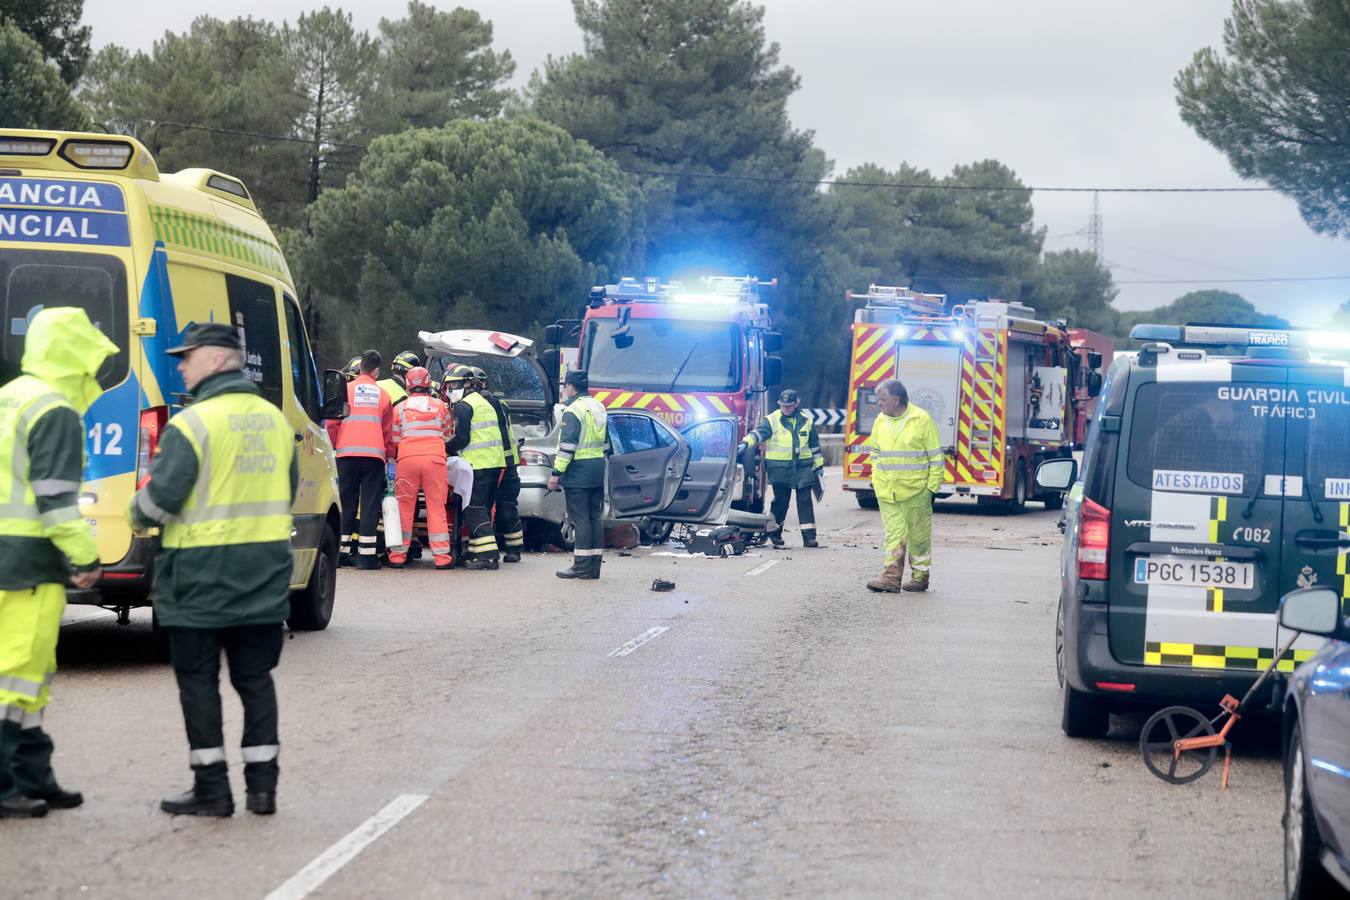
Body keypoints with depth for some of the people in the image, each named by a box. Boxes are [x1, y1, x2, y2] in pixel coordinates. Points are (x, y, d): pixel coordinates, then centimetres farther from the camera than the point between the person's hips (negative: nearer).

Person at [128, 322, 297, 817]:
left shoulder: (192, 423, -13)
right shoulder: (275, 420, 10)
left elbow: (160, 496, -16)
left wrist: (138, 518, 4)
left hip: (201, 574, -6)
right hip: (264, 574, 6)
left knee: (198, 681, 4)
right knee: (255, 678, 12)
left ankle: (211, 789, 5)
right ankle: (262, 785, 12)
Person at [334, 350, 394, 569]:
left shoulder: (345, 390, 6)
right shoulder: (383, 395, 10)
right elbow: (388, 431, 13)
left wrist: (331, 447, 17)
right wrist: (390, 457, 20)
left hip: (347, 453, 0)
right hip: (374, 454, 0)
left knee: (346, 502, 7)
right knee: (370, 502, 1)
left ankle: (342, 551, 7)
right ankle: (366, 553, -5)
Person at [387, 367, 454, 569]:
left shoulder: (399, 408, 11)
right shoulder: (440, 406, 12)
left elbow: (394, 440, 12)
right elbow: (448, 436, 19)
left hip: (407, 458, 0)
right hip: (435, 458, 0)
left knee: (404, 507, 7)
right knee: (436, 507, 2)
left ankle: (398, 554, 8)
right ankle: (442, 556, -1)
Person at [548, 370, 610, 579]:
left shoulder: (573, 411, -13)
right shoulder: (599, 407, 14)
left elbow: (567, 446, -19)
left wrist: (556, 473, -17)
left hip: (578, 471, -8)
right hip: (598, 471, 8)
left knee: (580, 519, -6)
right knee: (594, 518, 10)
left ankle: (582, 566, -7)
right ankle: (594, 565, 11)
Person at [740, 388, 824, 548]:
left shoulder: (806, 421, 10)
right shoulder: (772, 420, 0)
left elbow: (815, 445, 17)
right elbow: (758, 433, -14)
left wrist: (818, 466, 18)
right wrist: (746, 443, -33)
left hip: (802, 468, 2)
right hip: (779, 468, -2)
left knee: (805, 500, -2)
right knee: (781, 500, 1)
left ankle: (809, 536, -2)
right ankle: (774, 532, 18)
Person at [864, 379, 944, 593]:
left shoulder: (922, 420, -6)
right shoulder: (881, 421, 8)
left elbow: (936, 457, -3)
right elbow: (875, 454, 19)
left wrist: (932, 486, -5)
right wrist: (877, 482, 9)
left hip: (916, 492, -4)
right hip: (887, 493, 4)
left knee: (919, 536, 5)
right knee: (894, 536, 0)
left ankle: (920, 577, 14)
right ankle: (891, 578, -3)